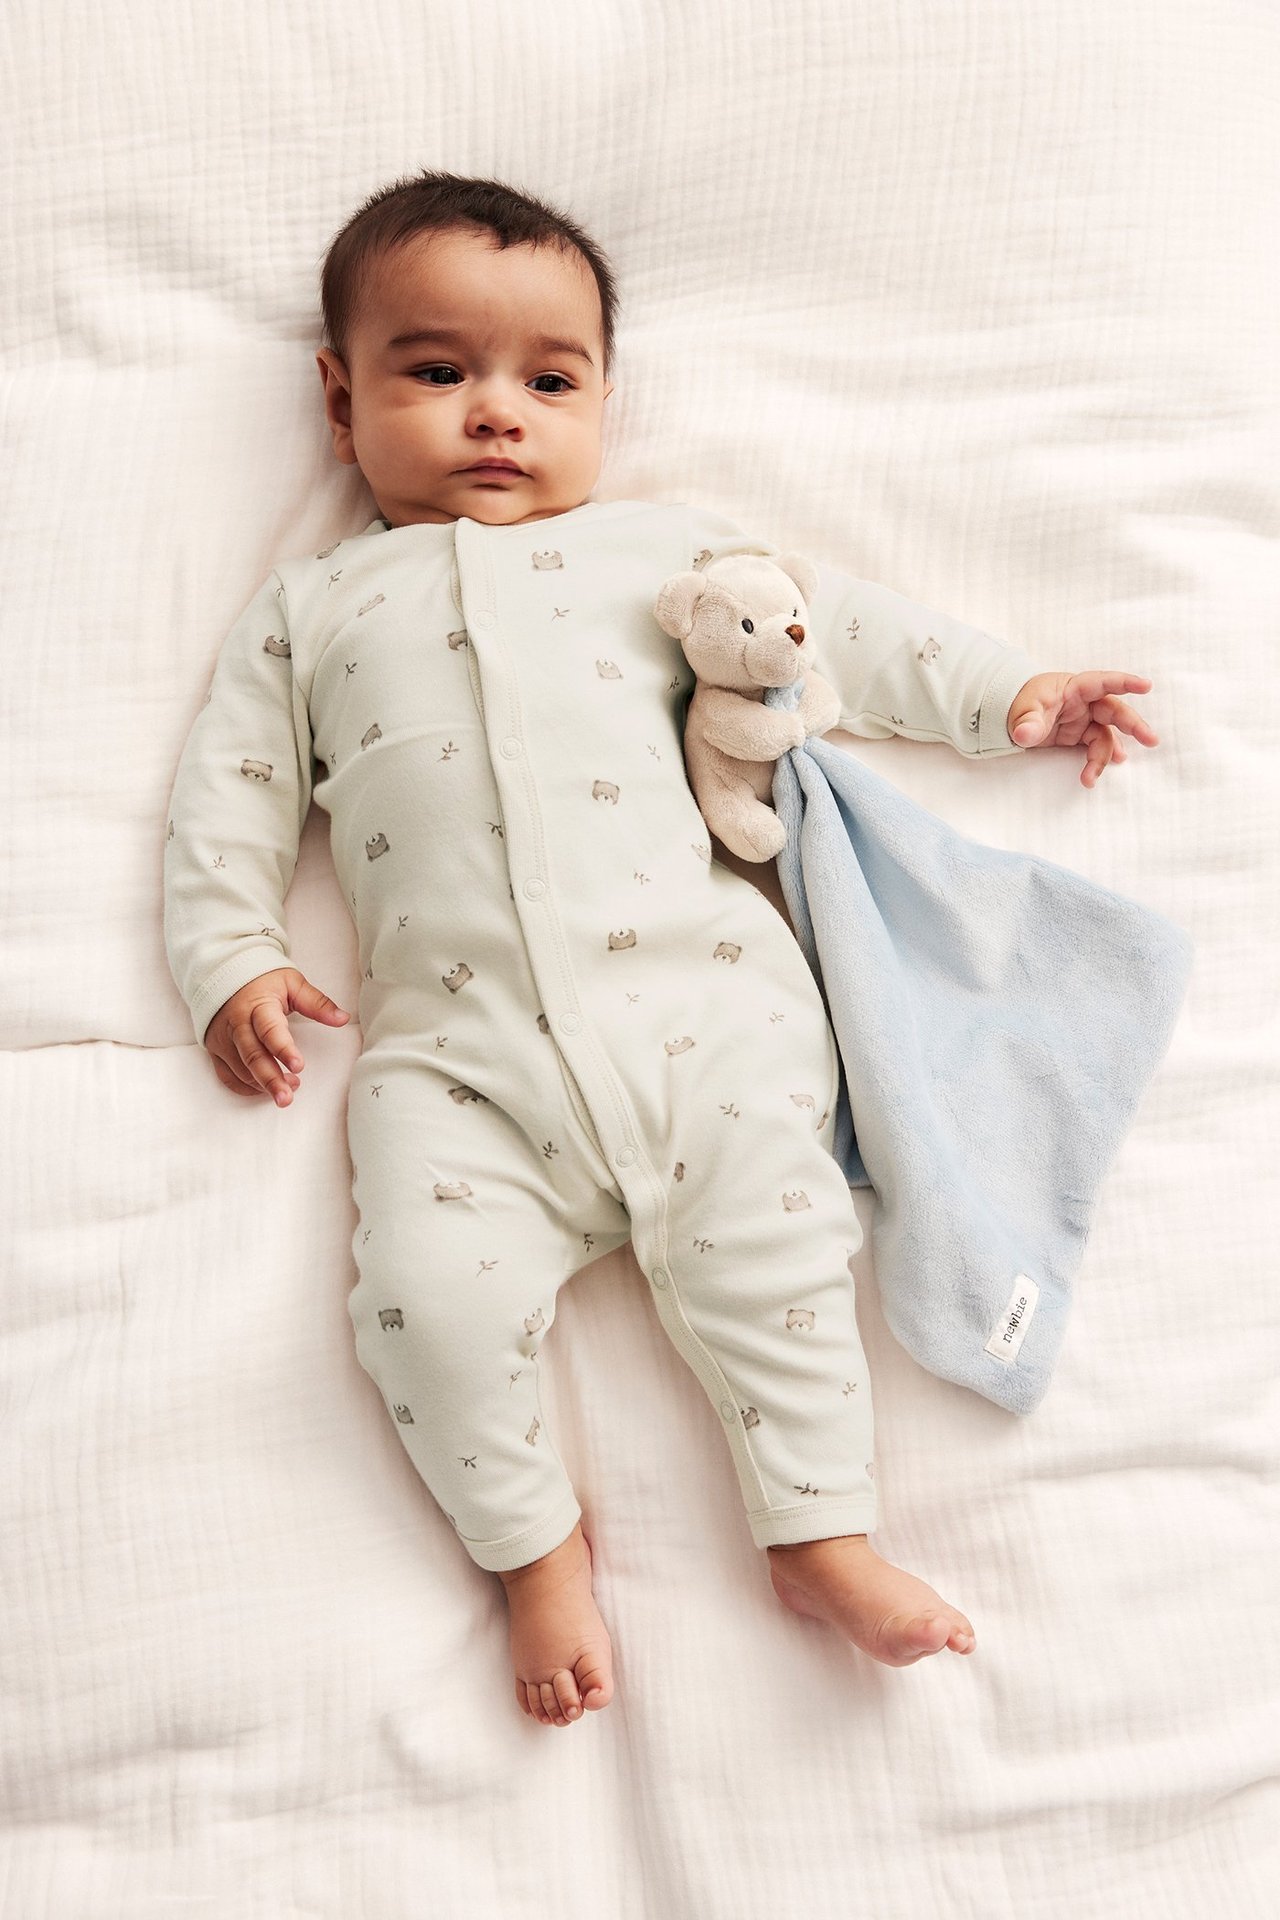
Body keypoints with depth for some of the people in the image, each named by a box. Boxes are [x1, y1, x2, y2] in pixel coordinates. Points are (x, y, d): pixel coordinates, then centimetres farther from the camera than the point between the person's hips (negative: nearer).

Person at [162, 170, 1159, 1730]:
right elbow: (229, 786, 18)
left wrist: (1005, 693, 16)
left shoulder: (656, 549, 21)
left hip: (691, 987, 0)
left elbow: (828, 629, 20)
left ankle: (822, 1533, 5)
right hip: (453, 1044, 0)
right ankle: (535, 1539, 6)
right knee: (428, 1293, -17)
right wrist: (230, 959, 5)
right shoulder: (310, 607, 22)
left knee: (763, 1235, -15)